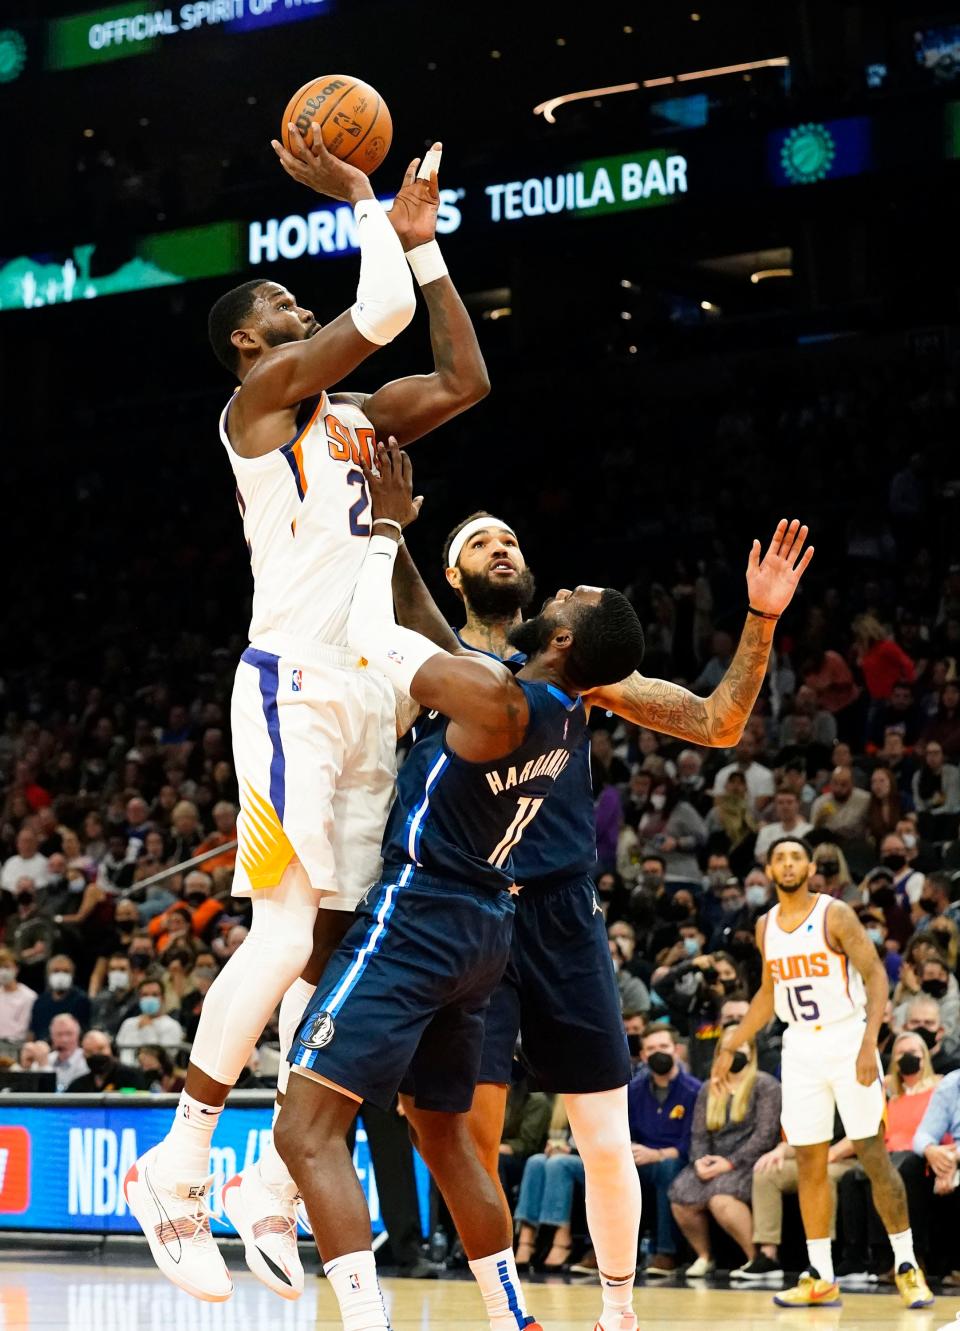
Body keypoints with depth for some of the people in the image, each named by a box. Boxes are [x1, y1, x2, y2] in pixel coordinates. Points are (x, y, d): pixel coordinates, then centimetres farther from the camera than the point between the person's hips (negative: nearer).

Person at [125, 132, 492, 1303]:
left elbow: (465, 379, 19)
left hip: (365, 692, 8)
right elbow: (383, 308, -14)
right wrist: (361, 202, 1)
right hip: (294, 683, -8)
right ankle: (179, 1162, -9)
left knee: (336, 937, 5)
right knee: (287, 930, -15)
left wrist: (421, 241, 19)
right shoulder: (260, 393, -3)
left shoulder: (351, 414, 21)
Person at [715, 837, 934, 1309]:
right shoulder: (765, 927, 9)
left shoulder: (835, 915, -9)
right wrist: (732, 1045, 16)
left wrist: (869, 1044, -24)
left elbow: (876, 975, -14)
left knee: (874, 1156, -6)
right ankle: (821, 1279, 9)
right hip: (799, 1047, 5)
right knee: (809, 1165, 4)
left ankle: (906, 1267, 2)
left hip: (846, 1039, -5)